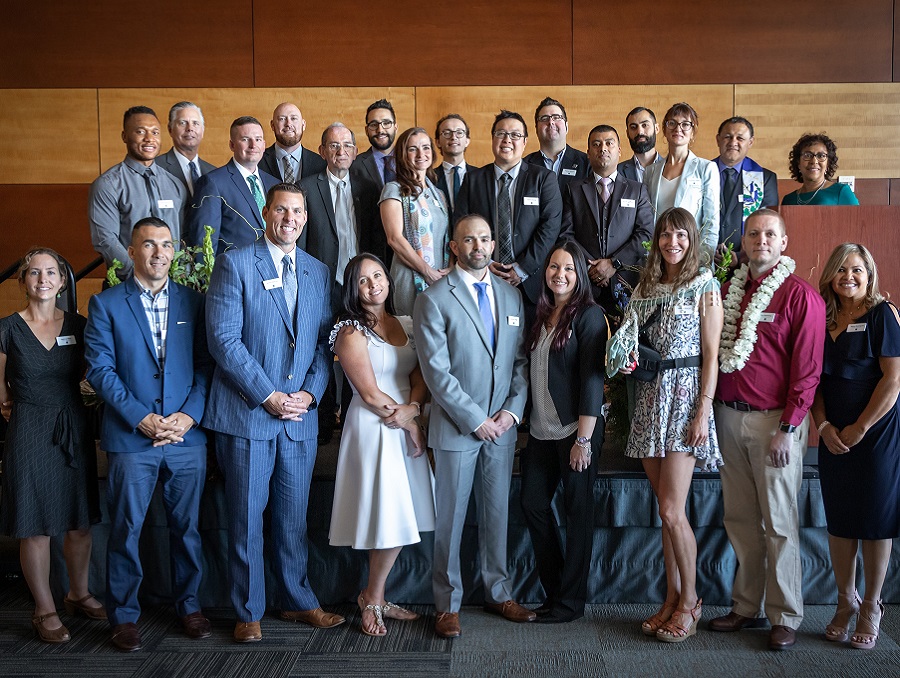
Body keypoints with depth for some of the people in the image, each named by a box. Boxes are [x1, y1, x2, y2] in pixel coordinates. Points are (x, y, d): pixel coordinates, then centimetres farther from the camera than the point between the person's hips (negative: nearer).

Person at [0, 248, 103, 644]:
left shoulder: (78, 325, 5)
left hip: (75, 430, 3)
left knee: (80, 522, 10)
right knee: (35, 526, 2)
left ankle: (78, 595, 29)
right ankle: (45, 611, 15)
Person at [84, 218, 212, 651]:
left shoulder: (192, 302, 9)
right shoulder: (106, 304, 3)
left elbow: (205, 364, 5)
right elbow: (100, 370, -4)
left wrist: (189, 415, -9)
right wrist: (142, 418, -12)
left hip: (187, 436, 2)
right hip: (130, 437, -2)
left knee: (187, 527, 10)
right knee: (126, 530, 5)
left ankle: (188, 605, 25)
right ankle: (123, 616, 18)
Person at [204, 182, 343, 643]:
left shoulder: (319, 273, 11)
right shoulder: (235, 264, -4)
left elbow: (324, 342, 10)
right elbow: (224, 339, -12)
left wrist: (310, 392, -6)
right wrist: (268, 396, -14)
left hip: (301, 415, 4)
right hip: (246, 414, -4)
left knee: (294, 517, 13)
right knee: (247, 518, 5)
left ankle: (298, 601, 28)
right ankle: (248, 612, 19)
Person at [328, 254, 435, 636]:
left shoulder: (407, 325, 12)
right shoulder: (350, 332, -8)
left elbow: (420, 373, 5)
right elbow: (370, 393, -12)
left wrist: (412, 408, -14)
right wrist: (410, 425, -8)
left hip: (409, 427, 6)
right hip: (374, 429, -6)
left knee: (401, 522, 8)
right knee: (392, 522, -5)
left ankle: (375, 597, 23)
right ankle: (372, 599, 16)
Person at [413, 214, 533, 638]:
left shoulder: (511, 296, 9)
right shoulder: (433, 299, -7)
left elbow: (521, 361, 9)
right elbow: (436, 371, -13)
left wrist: (512, 411, -4)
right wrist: (474, 419, -14)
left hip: (502, 427, 5)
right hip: (456, 427, -4)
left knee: (497, 513, 14)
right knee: (450, 519, 5)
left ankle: (498, 593, 29)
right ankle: (448, 604, 18)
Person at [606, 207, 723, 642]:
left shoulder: (705, 288, -1)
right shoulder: (645, 287, 14)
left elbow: (711, 355, -6)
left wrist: (704, 411, -13)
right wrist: (625, 358, -3)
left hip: (685, 395, -5)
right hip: (649, 396, 5)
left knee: (671, 510, -9)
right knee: (666, 510, 8)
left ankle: (690, 599, 9)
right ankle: (672, 597, 18)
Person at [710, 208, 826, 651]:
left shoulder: (800, 295, -4)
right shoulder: (729, 291, 12)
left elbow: (807, 369, -8)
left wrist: (788, 428, -14)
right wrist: (711, 409, 6)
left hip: (774, 421, -5)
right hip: (729, 416, 5)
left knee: (779, 523, 1)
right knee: (740, 520, 10)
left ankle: (786, 617, 11)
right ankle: (746, 607, 21)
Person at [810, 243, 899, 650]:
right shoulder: (823, 320, 9)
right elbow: (814, 378, 10)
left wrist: (859, 429, -13)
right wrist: (823, 425, -5)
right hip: (833, 438, 5)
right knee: (839, 520, 9)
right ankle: (845, 603, 23)